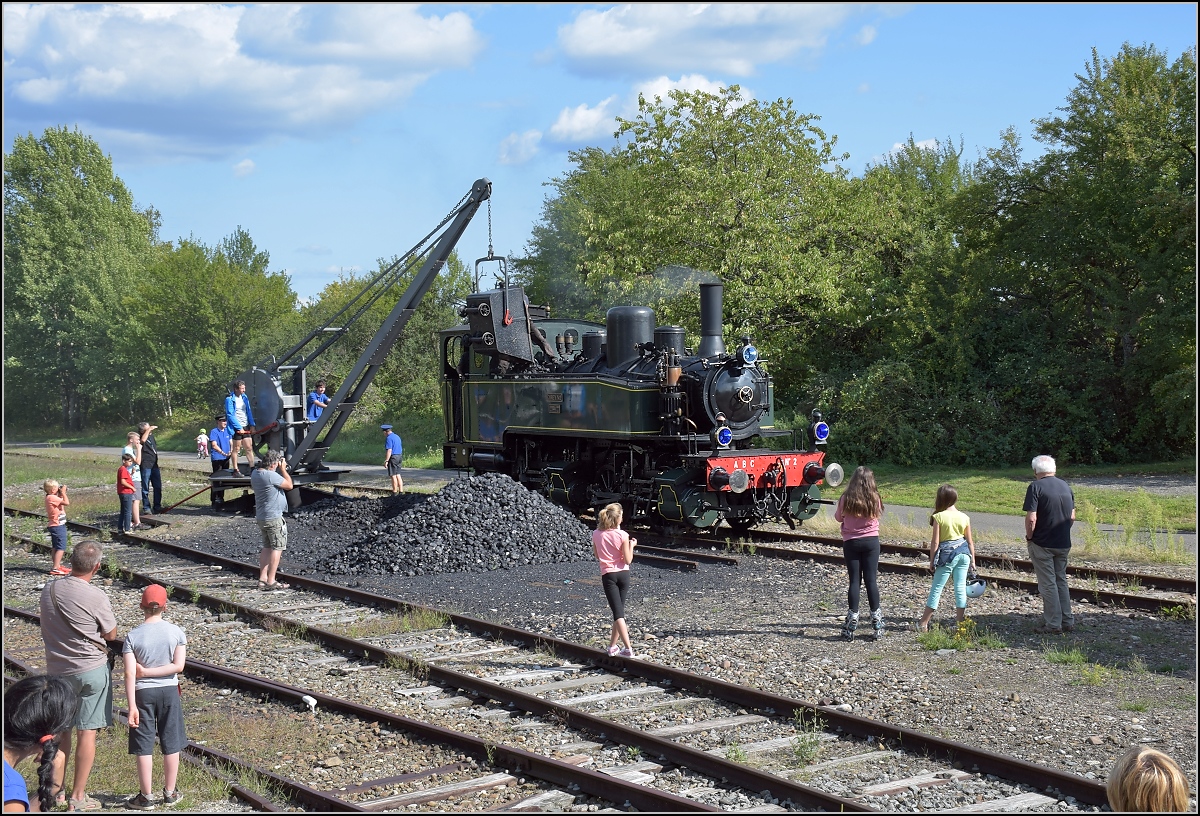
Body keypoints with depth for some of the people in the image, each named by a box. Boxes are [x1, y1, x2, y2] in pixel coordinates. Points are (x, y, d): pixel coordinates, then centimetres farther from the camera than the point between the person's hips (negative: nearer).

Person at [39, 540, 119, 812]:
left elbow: (46, 628, 10)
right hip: (92, 670, -5)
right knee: (87, 733, 4)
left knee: (60, 732, 17)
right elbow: (111, 635, -5)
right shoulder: (96, 598, -19)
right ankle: (78, 797, 8)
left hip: (57, 670, 5)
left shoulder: (49, 589, -3)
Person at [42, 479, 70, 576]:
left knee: (55, 547, 17)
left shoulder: (50, 497, 9)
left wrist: (61, 493, 7)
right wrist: (63, 493, -14)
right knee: (61, 547, -10)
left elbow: (62, 502, 18)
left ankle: (56, 566, 25)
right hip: (57, 525, -11)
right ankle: (55, 568, -15)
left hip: (54, 525, 11)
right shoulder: (52, 498, -21)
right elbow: (67, 503, -25)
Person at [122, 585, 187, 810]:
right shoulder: (176, 632, -5)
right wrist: (148, 671, -7)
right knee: (171, 745, 12)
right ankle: (170, 793, 20)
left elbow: (130, 674, -14)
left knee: (144, 747, 7)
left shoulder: (133, 636, -9)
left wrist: (132, 706, -13)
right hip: (169, 691, 2)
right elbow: (178, 666, -12)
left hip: (143, 693, -1)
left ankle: (146, 797, 13)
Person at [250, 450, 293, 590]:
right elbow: (289, 485, -14)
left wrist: (281, 469, 9)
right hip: (274, 518, -9)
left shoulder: (255, 473, 5)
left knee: (267, 547, 16)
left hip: (261, 517, 9)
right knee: (277, 548, -1)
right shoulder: (271, 475, -23)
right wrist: (283, 469, -5)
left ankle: (262, 579, 14)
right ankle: (271, 581, -3)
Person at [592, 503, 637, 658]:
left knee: (618, 612, -5)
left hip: (608, 575, 0)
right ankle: (612, 646, 22)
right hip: (623, 574, 0)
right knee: (619, 610, 15)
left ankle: (628, 648, -16)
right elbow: (628, 560, -6)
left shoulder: (596, 535, -2)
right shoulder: (622, 535, -10)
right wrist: (632, 545, 7)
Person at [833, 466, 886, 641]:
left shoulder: (846, 499, -11)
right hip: (871, 541, 1)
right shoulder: (875, 499, -8)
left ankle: (853, 617, 2)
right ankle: (876, 616, 9)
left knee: (854, 580, 4)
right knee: (871, 580, 6)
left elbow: (838, 517, 5)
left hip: (851, 542, -1)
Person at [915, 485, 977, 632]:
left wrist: (932, 561, -1)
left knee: (936, 588, 2)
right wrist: (972, 560, 15)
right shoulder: (964, 517, 2)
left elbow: (935, 542, -11)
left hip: (947, 555, -4)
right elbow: (970, 541, 7)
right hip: (963, 553, 4)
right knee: (960, 587, 9)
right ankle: (962, 622, 13)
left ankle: (923, 623, 6)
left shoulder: (939, 517, -11)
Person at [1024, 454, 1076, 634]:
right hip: (1063, 543, 6)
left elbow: (1031, 519, -20)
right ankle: (1067, 622, 20)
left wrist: (1029, 537, -5)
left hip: (1042, 544, -6)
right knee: (1061, 581, 17)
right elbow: (1072, 517, 11)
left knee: (1048, 584, 1)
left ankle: (1053, 625, 5)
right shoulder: (1065, 486, 7)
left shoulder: (1035, 487, -14)